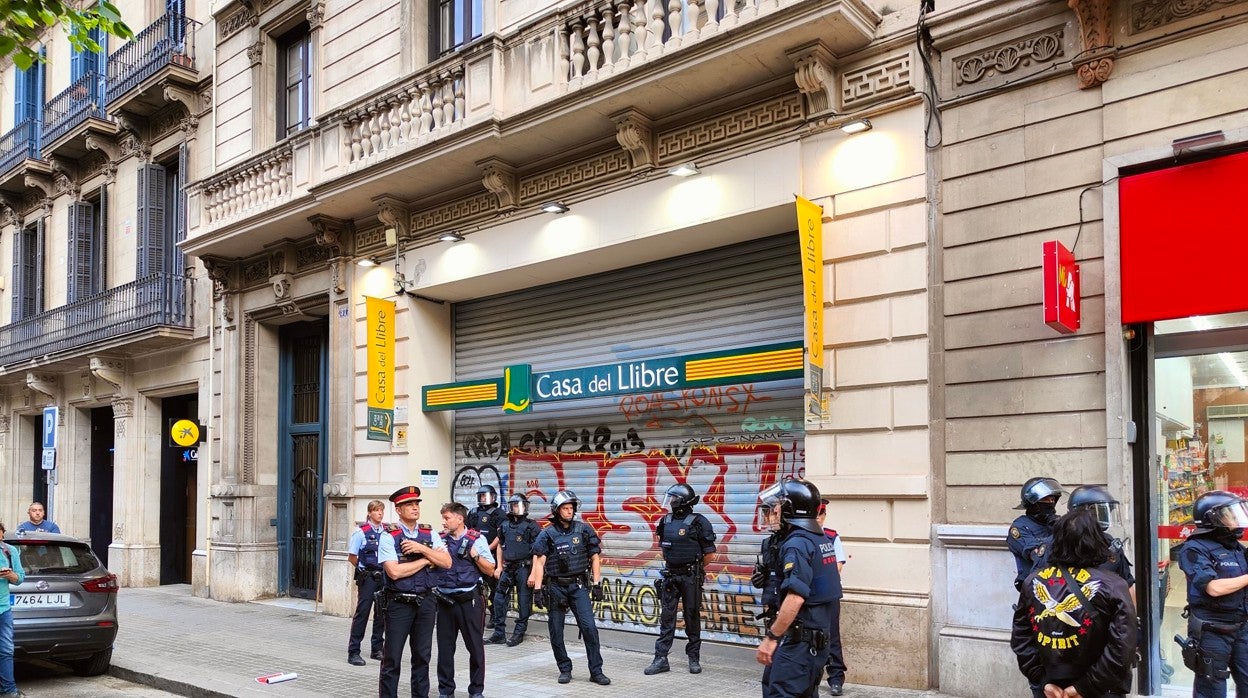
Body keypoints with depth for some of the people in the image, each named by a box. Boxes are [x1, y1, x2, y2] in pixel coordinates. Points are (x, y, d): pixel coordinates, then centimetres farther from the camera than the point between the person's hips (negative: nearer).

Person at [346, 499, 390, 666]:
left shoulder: (388, 532, 7)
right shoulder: (361, 532, -6)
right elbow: (351, 557, -2)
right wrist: (362, 570, 1)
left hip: (384, 576, 5)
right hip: (367, 577, -5)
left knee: (382, 612, 9)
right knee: (362, 612, -4)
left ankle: (377, 649, 21)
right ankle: (353, 652, 1)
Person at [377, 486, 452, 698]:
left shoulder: (430, 534, 7)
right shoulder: (389, 537, -7)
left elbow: (446, 562, -2)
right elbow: (394, 572, -18)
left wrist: (422, 549, -15)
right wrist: (427, 560, -10)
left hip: (425, 601, 4)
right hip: (399, 603, -4)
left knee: (422, 656, 13)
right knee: (392, 659, 3)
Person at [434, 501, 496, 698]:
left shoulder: (477, 539, -1)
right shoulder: (440, 539, 5)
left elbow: (490, 571, 1)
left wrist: (475, 555, -12)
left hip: (469, 600, -2)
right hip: (444, 599, 3)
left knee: (475, 646, 4)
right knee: (445, 647, 9)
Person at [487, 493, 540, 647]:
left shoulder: (531, 526, -6)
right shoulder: (505, 525, 9)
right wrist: (499, 566, 13)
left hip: (524, 568, -5)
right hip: (508, 568, 5)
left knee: (523, 602, 1)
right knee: (499, 599, 4)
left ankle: (519, 633, 11)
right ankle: (499, 633, 13)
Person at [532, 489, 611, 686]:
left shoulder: (584, 530, 3)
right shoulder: (547, 534, -1)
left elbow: (595, 557, 6)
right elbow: (539, 562, -5)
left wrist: (597, 584, 1)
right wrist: (537, 589, -12)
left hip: (578, 585, 0)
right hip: (555, 587, 0)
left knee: (589, 628, -8)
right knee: (556, 632, 4)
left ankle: (596, 671, -1)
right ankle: (565, 669, 20)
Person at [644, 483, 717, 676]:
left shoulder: (698, 522, -12)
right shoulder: (666, 522, 5)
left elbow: (709, 553, -7)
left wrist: (695, 569, 4)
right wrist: (672, 565, 13)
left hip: (691, 578, -5)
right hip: (670, 576, 5)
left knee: (692, 617, 5)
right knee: (666, 617, 3)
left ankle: (694, 658, 17)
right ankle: (661, 659, 6)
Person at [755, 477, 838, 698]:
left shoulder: (797, 543, -17)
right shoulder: (821, 539, 12)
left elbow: (796, 598, -26)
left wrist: (771, 637, -20)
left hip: (798, 643, -10)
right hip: (818, 640, 10)